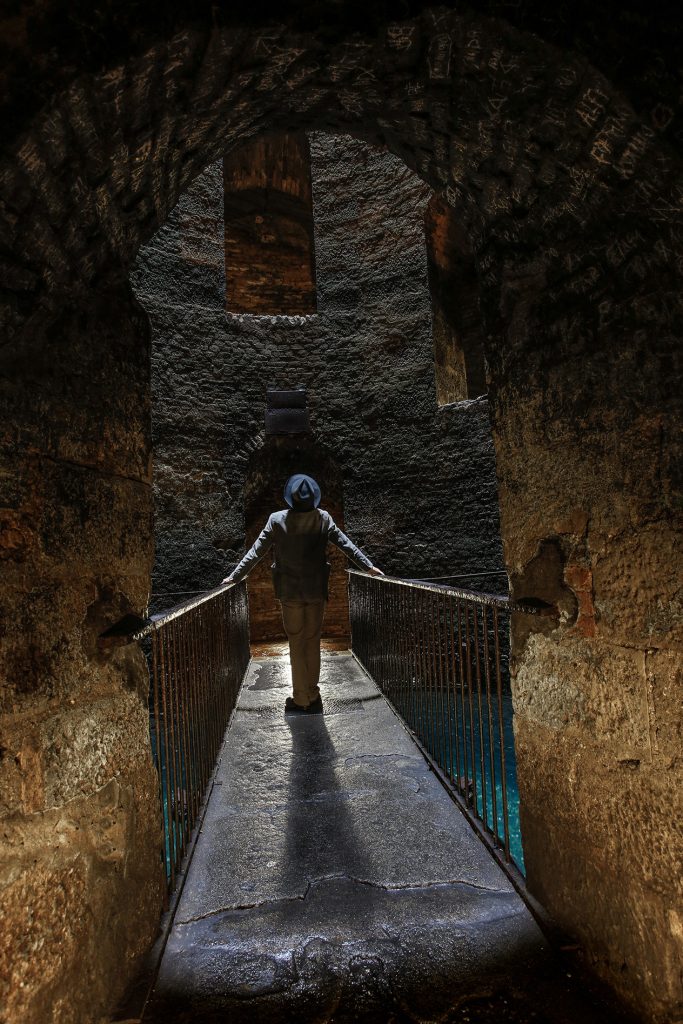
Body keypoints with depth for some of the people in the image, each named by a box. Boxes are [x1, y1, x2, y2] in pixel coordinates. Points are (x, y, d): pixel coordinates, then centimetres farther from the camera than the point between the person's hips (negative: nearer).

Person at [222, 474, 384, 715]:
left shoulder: (277, 520, -11)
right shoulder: (324, 519, -5)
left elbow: (256, 552, -6)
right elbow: (346, 545, 1)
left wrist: (235, 576, 4)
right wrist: (368, 566, 11)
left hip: (290, 592, -1)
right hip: (317, 591, 2)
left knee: (296, 644, 9)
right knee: (313, 643, 12)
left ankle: (300, 700, 16)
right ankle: (313, 697, 23)